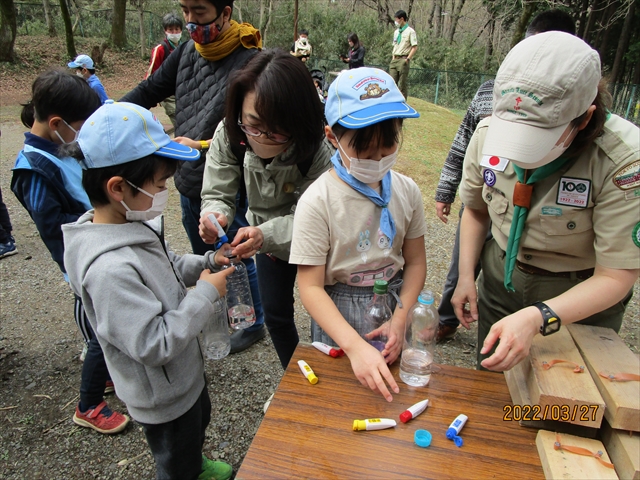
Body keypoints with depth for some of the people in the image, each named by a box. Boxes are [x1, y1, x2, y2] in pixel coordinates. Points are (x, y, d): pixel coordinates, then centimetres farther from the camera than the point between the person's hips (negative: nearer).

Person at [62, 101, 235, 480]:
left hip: (186, 373, 9)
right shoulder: (109, 269, -38)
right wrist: (205, 294, -28)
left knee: (198, 426, 36)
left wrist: (206, 263, -7)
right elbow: (153, 345, -35)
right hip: (163, 398, -9)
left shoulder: (134, 225, -8)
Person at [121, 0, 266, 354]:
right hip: (189, 182, 7)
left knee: (238, 259, 9)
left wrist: (202, 147, -27)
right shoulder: (188, 50, 3)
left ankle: (255, 324, 33)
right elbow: (150, 90, 10)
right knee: (202, 256, 23)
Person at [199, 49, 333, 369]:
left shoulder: (316, 151, -35)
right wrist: (214, 216, -44)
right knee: (276, 315, 15)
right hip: (265, 236, 4)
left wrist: (266, 234, -52)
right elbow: (217, 194, -20)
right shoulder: (229, 135, -25)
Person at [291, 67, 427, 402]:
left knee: (393, 392, 24)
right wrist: (355, 346, -31)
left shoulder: (407, 191, -8)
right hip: (336, 315, -3)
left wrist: (400, 319, -14)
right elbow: (310, 286, -22)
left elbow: (415, 262, 0)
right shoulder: (317, 202, -22)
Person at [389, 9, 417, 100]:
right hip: (394, 60, 7)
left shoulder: (410, 31, -3)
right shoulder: (396, 32, 18)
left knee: (402, 84, -6)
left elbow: (415, 47, -8)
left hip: (403, 60, -7)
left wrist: (407, 59, -15)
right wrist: (393, 58, 13)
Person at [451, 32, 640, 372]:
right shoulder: (488, 132, -16)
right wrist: (466, 276, -5)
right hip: (500, 279, 4)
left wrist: (538, 318, -40)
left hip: (582, 302, -3)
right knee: (488, 386, 22)